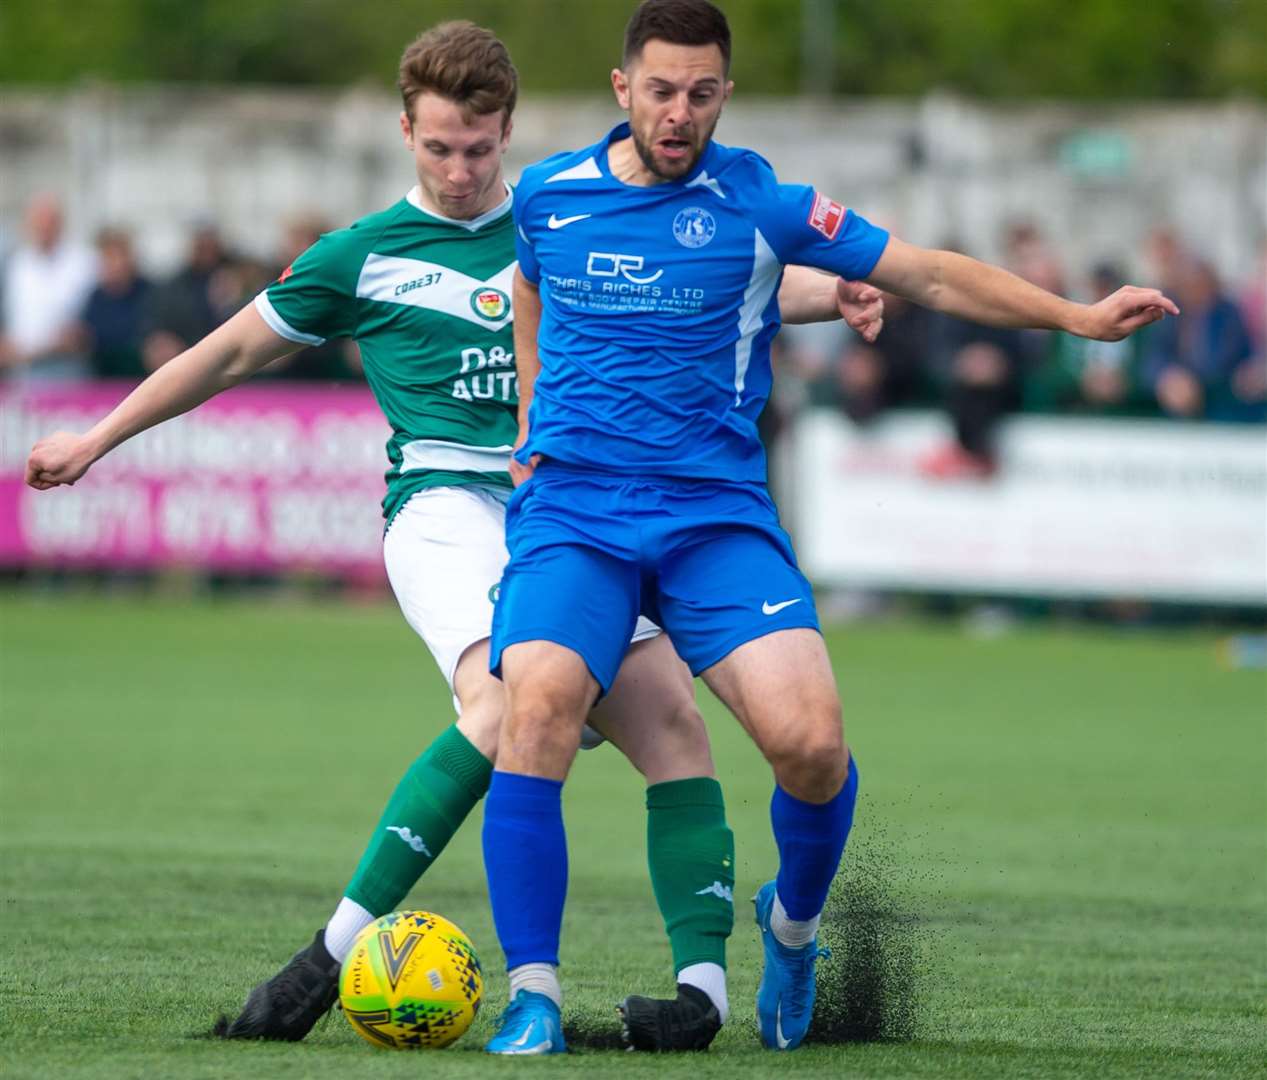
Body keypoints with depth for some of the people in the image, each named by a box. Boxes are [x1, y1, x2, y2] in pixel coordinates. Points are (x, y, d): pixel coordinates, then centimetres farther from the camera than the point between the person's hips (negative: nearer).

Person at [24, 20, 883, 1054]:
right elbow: (233, 351, 21)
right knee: (507, 701, -30)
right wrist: (96, 438, 24)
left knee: (671, 719, -13)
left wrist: (829, 294, -1)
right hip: (446, 500, -4)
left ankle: (704, 980, -14)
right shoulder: (364, 255, 11)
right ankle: (336, 951, -30)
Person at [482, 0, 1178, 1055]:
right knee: (538, 701, -27)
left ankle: (793, 923, 14)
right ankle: (533, 995, -18)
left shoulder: (758, 201, 1)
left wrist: (1077, 315, -4)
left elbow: (928, 274, 3)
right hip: (571, 510, 1)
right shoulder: (546, 195, 8)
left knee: (810, 738, -20)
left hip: (716, 512, -1)